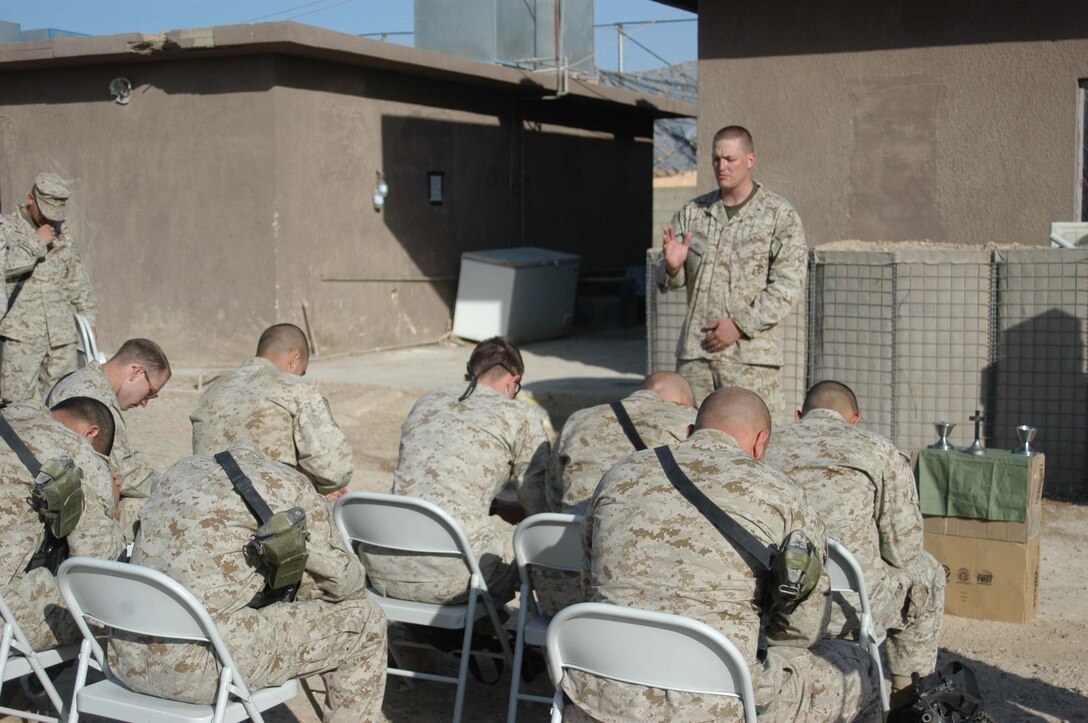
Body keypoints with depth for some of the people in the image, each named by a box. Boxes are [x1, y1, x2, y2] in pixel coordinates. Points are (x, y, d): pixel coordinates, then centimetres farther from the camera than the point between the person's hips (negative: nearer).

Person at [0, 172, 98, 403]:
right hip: (20, 335, -5)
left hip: (61, 335, 5)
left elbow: (76, 278, 22)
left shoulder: (62, 232, 15)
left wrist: (88, 318, 20)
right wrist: (36, 243, -15)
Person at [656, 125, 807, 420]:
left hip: (750, 354, -4)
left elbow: (788, 283, -7)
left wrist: (741, 325, -14)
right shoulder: (692, 212, 13)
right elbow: (663, 280, 14)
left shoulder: (780, 215, 0)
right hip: (694, 351, 4)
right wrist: (672, 267, -10)